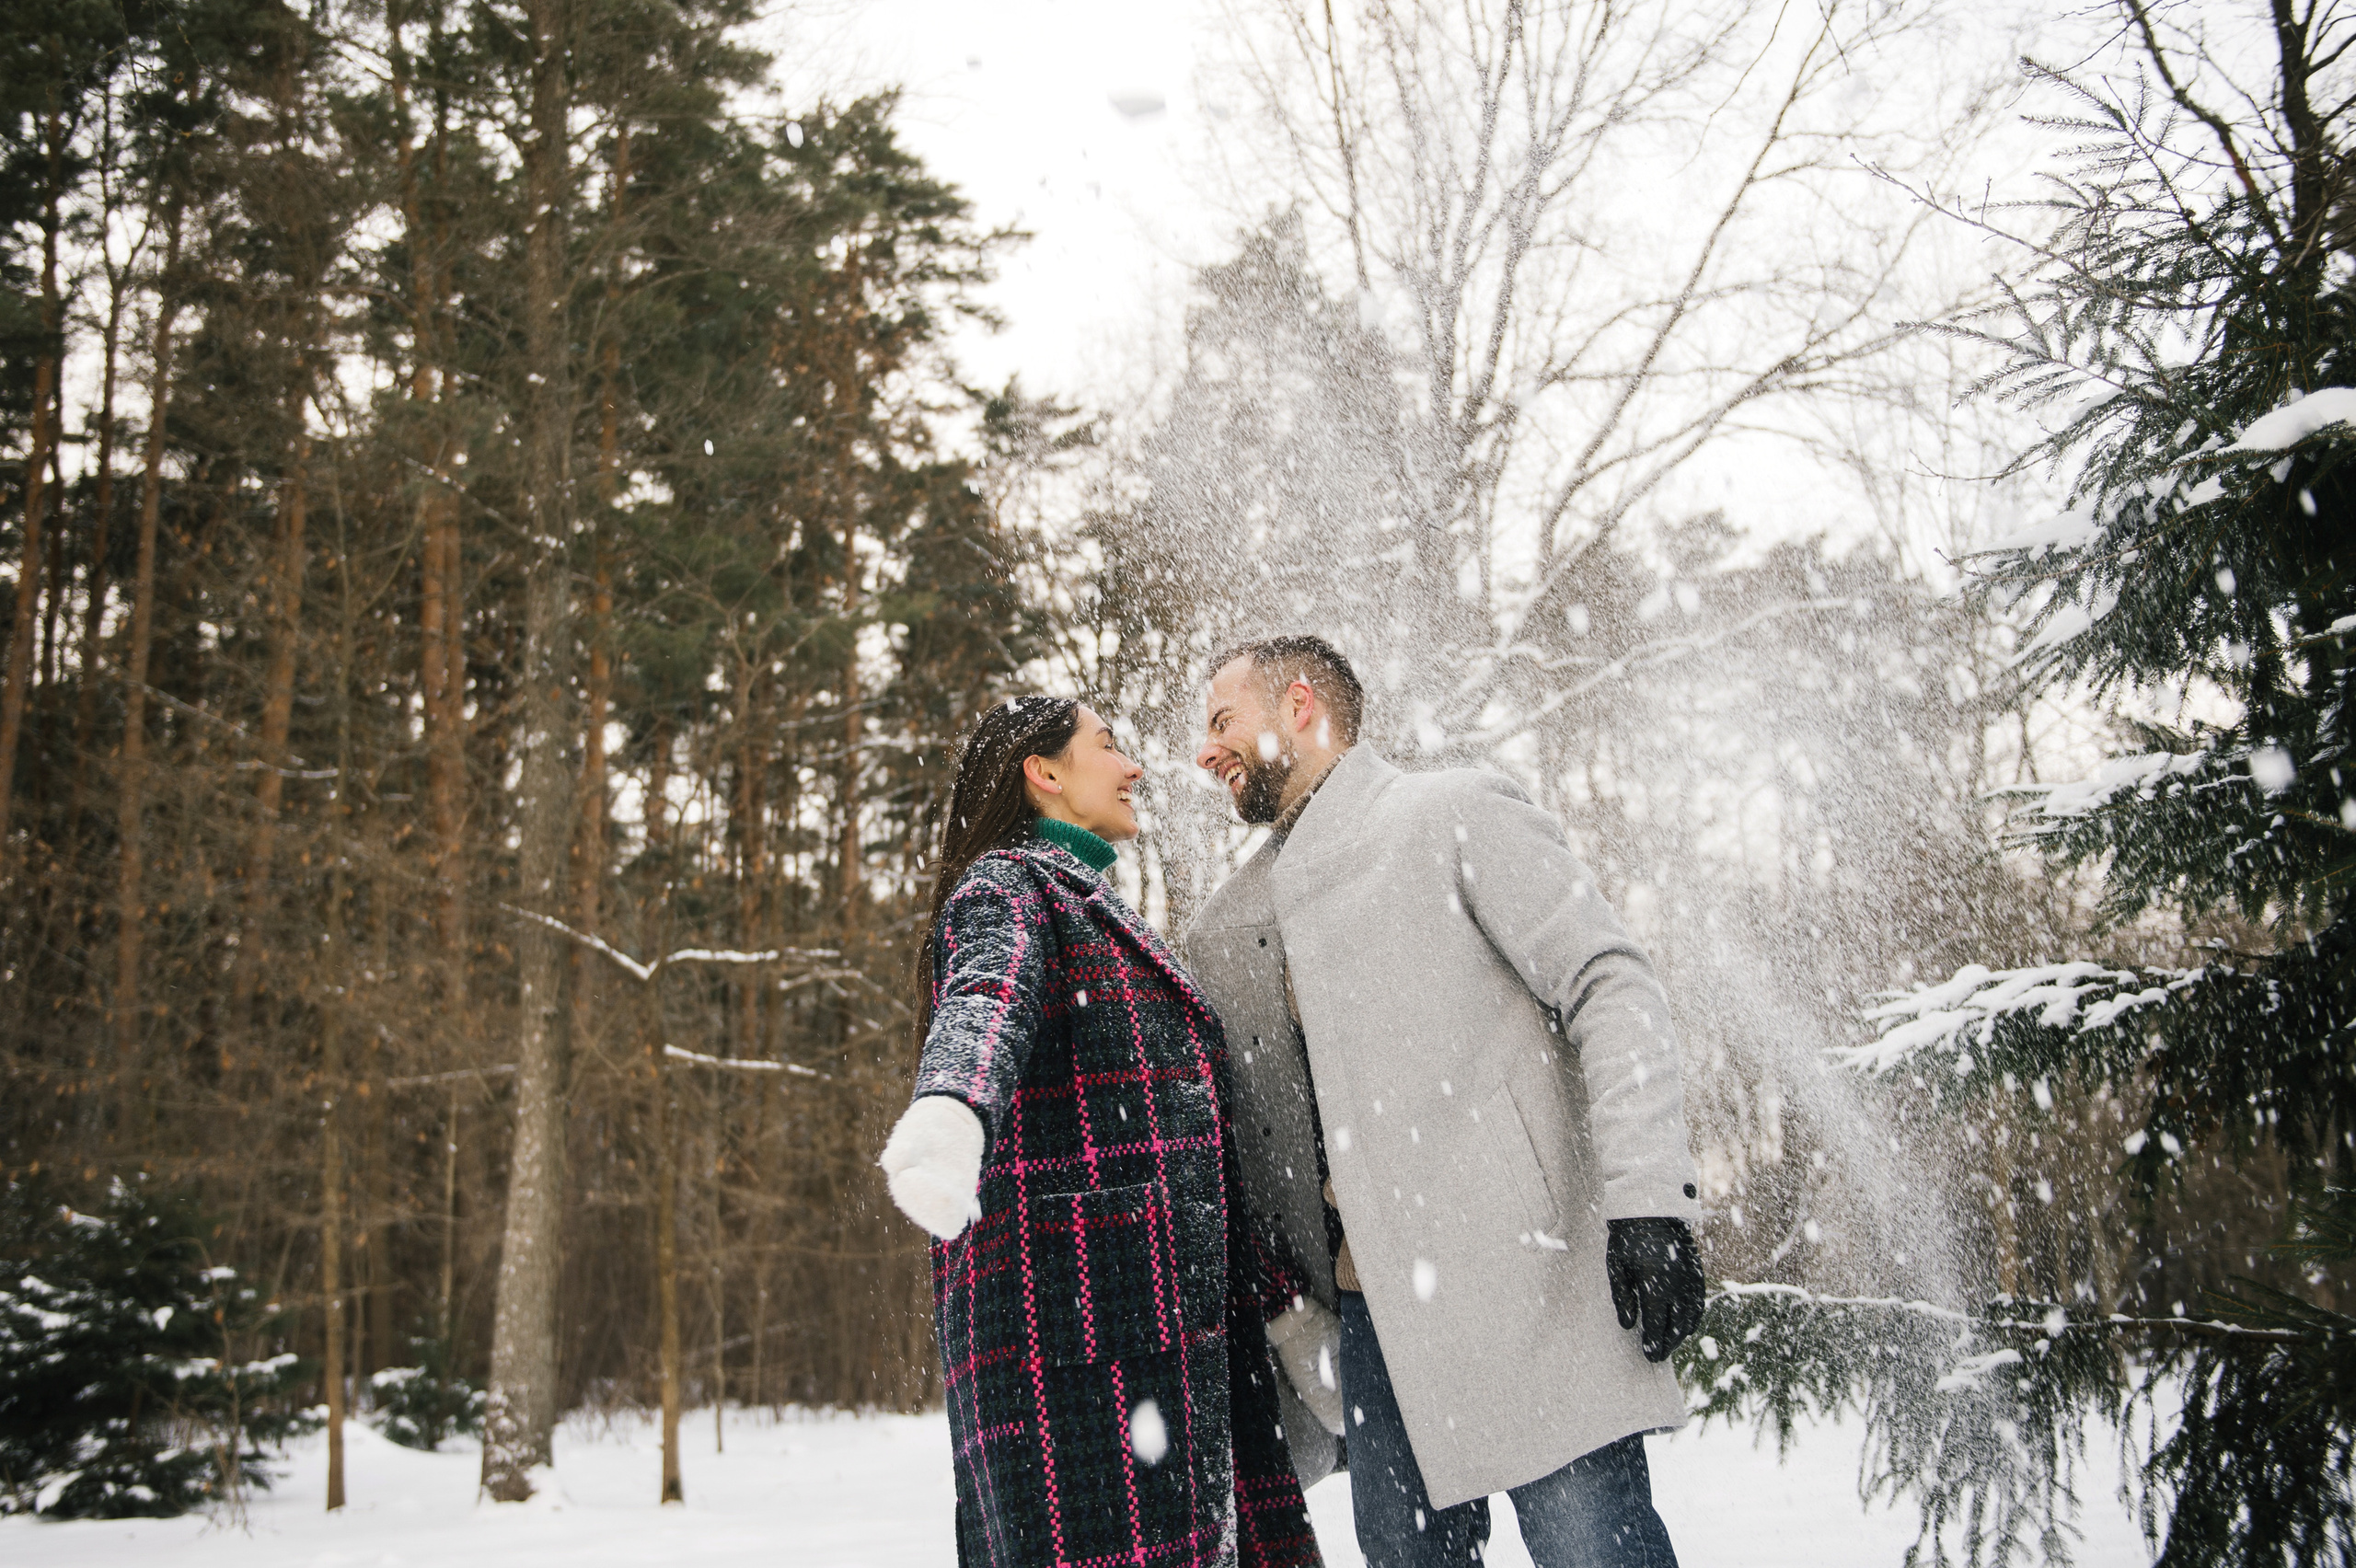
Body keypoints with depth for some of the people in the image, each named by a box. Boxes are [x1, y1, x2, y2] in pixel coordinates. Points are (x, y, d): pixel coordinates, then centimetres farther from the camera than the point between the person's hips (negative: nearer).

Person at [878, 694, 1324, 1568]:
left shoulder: (1103, 915, 29)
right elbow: (987, 1002, -24)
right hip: (1074, 1311, -9)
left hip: (1172, 1327, 9)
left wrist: (1275, 1295, 32)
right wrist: (951, 1109, -46)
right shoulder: (1007, 886, 1)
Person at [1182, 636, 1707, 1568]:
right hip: (1365, 1313, 6)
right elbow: (1251, 1152, 22)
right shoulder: (1225, 931, 20)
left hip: (1520, 1274, -6)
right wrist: (1296, 1346, 16)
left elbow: (1611, 986, -7)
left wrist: (1647, 1201, -18)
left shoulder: (1457, 814, 2)